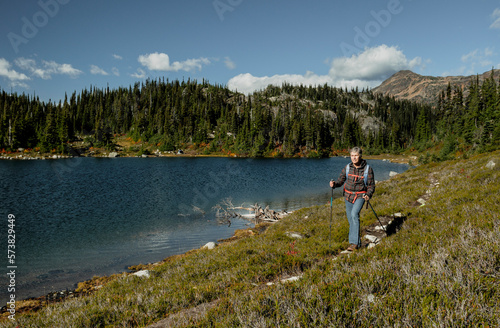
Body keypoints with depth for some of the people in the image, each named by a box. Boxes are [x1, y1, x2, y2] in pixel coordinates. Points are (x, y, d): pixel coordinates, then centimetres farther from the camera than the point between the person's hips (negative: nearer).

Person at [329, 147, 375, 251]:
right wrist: (334, 183, -17)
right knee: (351, 220, 7)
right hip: (348, 196, 4)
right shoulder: (347, 167, 0)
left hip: (360, 196, -4)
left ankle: (354, 243, -22)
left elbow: (371, 185, -1)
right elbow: (340, 180, 5)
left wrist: (368, 195, -19)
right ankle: (357, 243, 23)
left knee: (354, 214, -26)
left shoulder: (368, 168, -6)